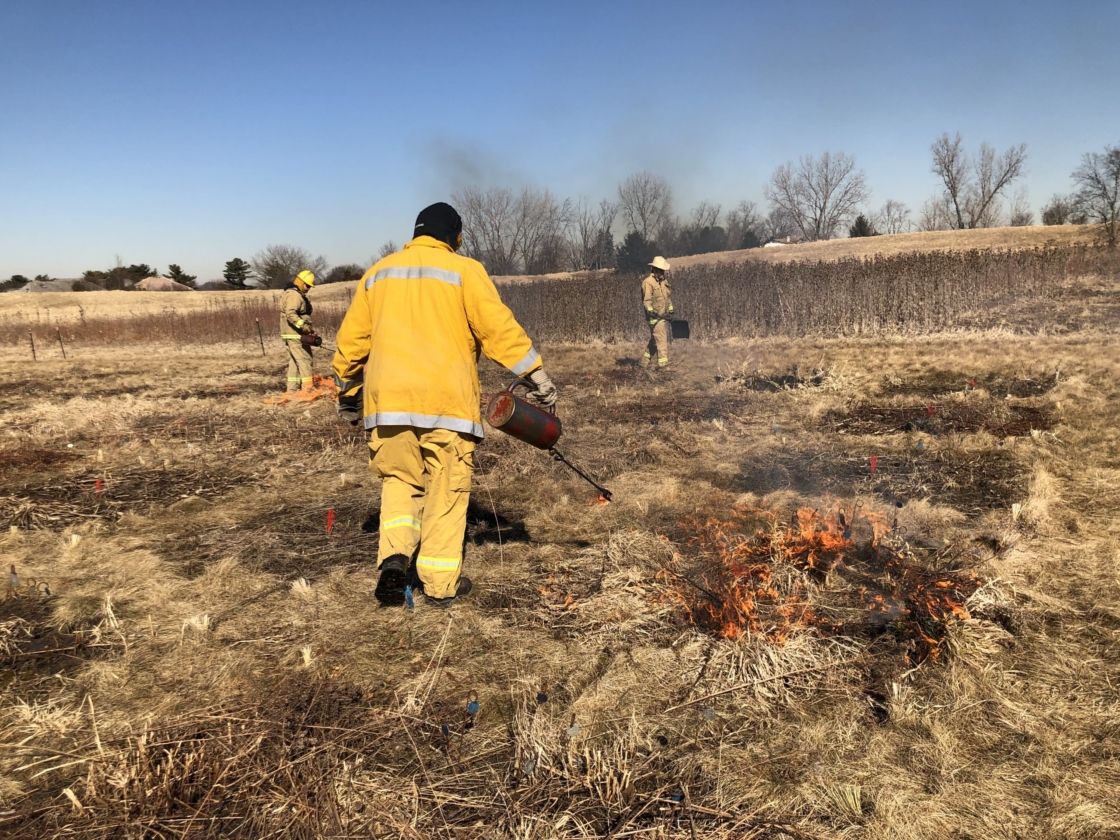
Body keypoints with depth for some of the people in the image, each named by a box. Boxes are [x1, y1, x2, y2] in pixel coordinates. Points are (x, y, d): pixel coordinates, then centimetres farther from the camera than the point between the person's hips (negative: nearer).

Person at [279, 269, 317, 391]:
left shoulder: (298, 295, 20)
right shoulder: (294, 295, -15)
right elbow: (290, 314, -27)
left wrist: (308, 326, 17)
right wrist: (304, 326, -33)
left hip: (293, 335, 11)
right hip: (295, 335, -11)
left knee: (294, 361, 11)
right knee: (304, 360, -11)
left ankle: (292, 389, 14)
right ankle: (308, 389, -13)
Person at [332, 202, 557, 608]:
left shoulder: (378, 273, 16)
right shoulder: (464, 270, 3)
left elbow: (351, 338, 18)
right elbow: (499, 327, -7)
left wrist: (348, 392, 29)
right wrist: (537, 375, -3)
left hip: (389, 397, 4)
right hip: (446, 397, -3)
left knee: (399, 480, 16)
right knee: (447, 489, 5)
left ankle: (394, 553, -5)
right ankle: (441, 583, 10)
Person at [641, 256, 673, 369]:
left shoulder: (664, 282, 13)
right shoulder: (648, 282, -12)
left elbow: (669, 298, 21)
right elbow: (647, 301, -16)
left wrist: (670, 312, 17)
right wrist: (652, 313, -21)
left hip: (664, 317, 9)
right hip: (656, 318, -8)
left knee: (654, 341, 15)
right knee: (662, 341, -12)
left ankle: (645, 362, 26)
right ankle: (663, 365, -10)